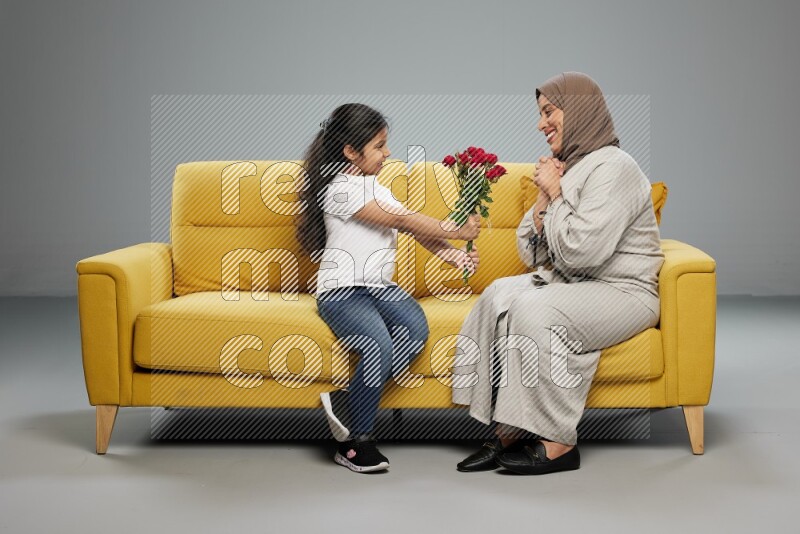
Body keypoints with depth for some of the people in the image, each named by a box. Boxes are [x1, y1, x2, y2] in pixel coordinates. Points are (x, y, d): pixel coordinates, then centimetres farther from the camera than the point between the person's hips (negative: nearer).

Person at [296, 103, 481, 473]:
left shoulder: (374, 186, 20)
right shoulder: (341, 189, -10)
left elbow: (412, 228, 10)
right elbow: (402, 220, -15)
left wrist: (450, 253, -5)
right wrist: (457, 231, -11)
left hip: (379, 287, 8)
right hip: (341, 290, -8)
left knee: (416, 329, -23)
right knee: (378, 345, -33)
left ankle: (345, 401, -17)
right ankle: (356, 443, -15)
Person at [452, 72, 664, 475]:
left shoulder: (612, 167, -13)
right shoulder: (566, 166, 14)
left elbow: (580, 252, -24)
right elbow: (530, 254, 11)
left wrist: (556, 193, -12)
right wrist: (544, 198, -2)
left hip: (621, 291, -8)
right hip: (567, 284, 8)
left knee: (537, 310, -30)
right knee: (499, 295, -16)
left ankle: (559, 445, -21)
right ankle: (506, 434, -20)